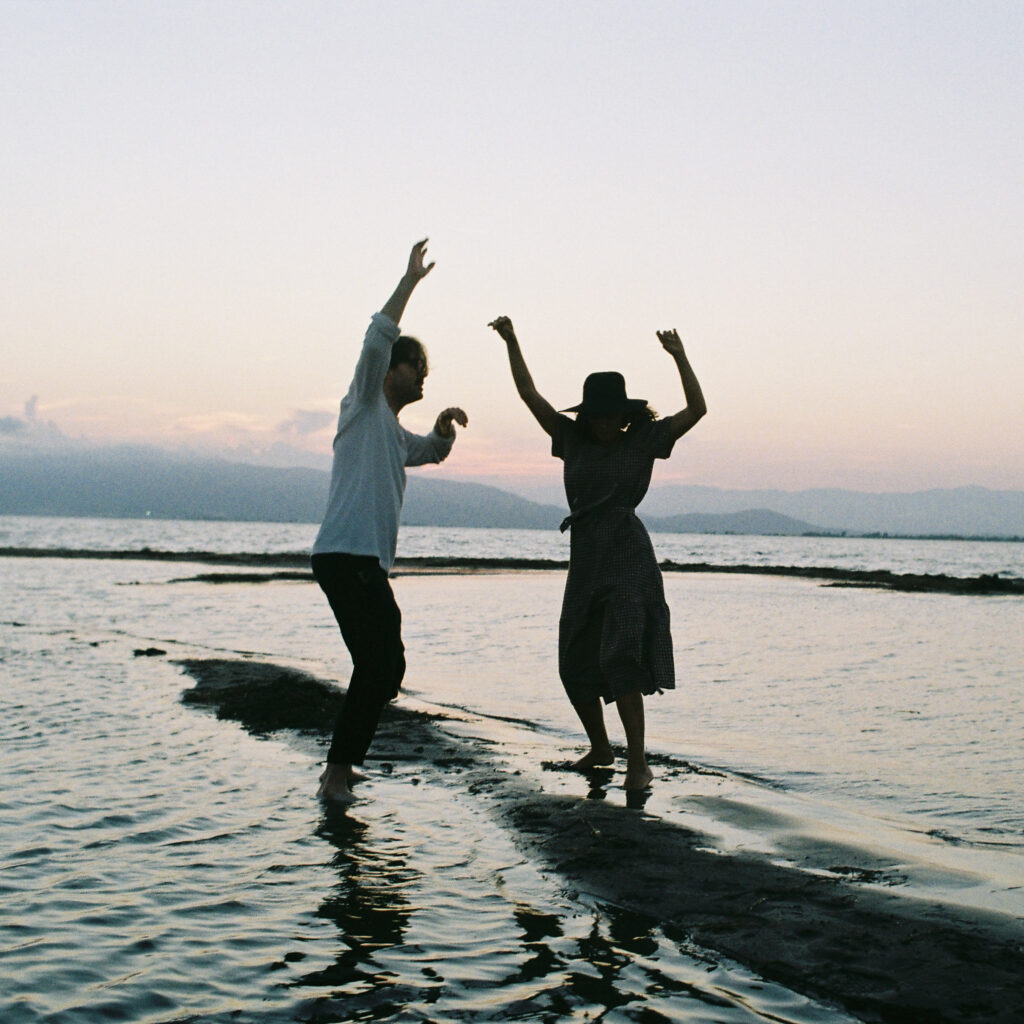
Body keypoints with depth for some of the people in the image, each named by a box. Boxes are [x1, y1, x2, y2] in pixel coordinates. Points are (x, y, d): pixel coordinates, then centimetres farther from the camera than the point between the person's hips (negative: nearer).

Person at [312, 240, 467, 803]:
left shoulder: (395, 433, 26)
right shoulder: (363, 406, 1)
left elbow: (431, 451, 42)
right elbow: (378, 339, -13)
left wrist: (443, 427, 19)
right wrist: (410, 280, -10)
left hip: (366, 562, 10)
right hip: (347, 557, -10)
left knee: (380, 668, 12)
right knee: (381, 666, -14)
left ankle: (340, 766, 19)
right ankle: (338, 771, -11)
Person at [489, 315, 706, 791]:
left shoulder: (643, 440, 2)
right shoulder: (572, 439, 10)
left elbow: (697, 409, -4)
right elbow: (529, 394, 11)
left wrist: (679, 356, -13)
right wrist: (511, 342, 6)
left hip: (629, 559, -5)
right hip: (586, 560, 5)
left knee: (621, 656, -17)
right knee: (575, 663, 8)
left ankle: (638, 763, -14)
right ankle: (599, 747, 29)